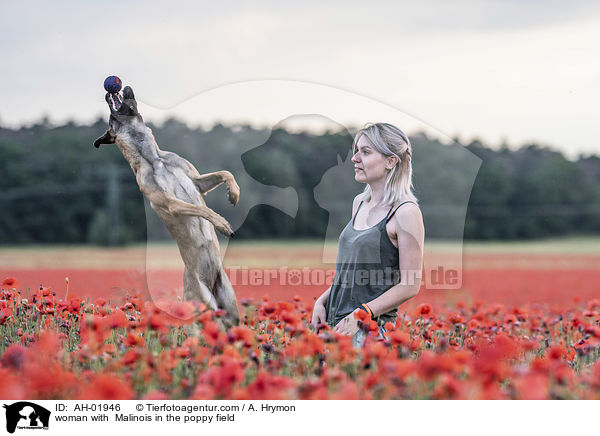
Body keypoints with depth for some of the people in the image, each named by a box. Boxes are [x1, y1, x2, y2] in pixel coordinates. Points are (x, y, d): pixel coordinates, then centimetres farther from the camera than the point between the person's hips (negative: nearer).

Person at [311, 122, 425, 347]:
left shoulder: (406, 212, -11)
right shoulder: (359, 203, 14)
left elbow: (410, 286, -12)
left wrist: (360, 315, -17)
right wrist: (322, 300, 8)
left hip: (373, 326, -7)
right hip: (335, 322, 7)